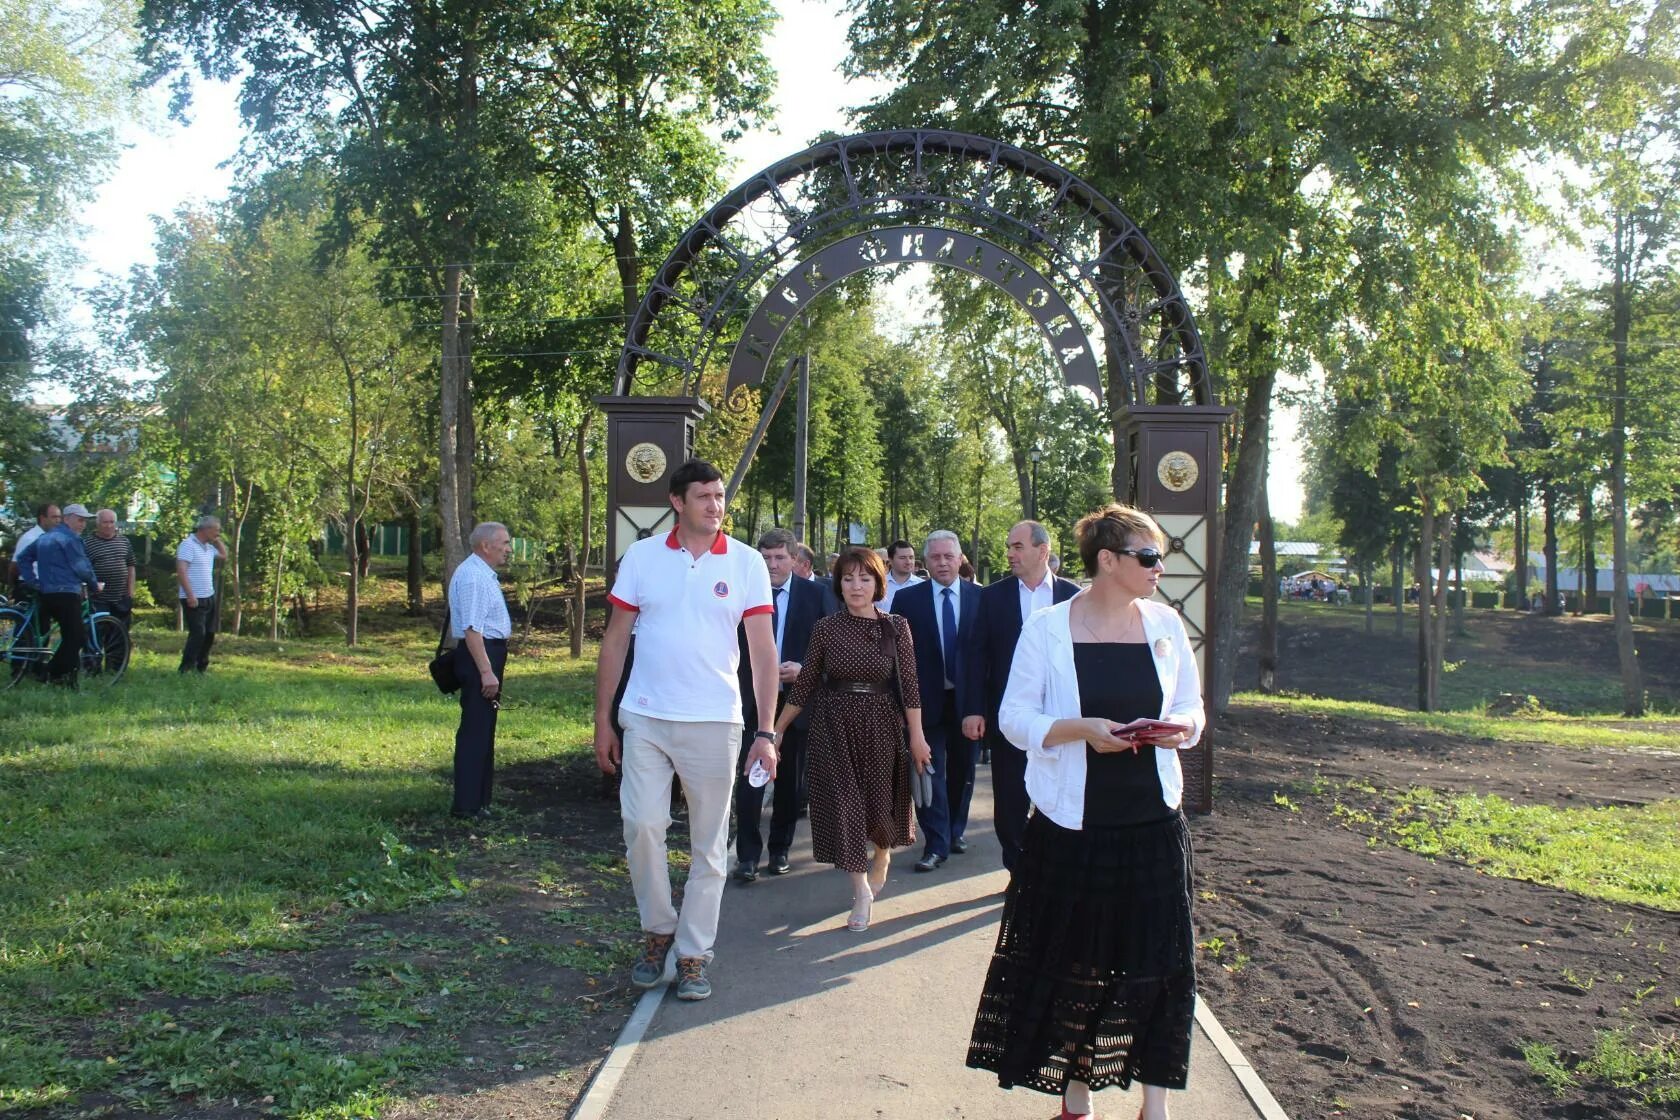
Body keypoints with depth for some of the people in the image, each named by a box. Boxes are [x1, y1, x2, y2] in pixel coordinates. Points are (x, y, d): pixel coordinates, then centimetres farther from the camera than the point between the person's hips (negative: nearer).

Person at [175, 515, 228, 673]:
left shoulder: (209, 547, 12)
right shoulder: (188, 545, -14)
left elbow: (224, 555, 30)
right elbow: (181, 571, -22)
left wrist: (217, 541, 12)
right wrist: (190, 595, -26)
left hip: (209, 598, 9)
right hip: (194, 599, -9)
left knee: (209, 633, 13)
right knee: (198, 633, -13)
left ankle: (201, 667, 24)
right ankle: (186, 669, -7)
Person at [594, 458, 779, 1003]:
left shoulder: (746, 562, -1)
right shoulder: (642, 556, 2)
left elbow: (763, 650, -2)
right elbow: (614, 641, 5)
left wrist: (766, 732, -9)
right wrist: (602, 721, 2)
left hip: (714, 722, 0)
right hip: (645, 719, 0)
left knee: (709, 845, 6)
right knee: (642, 827, -5)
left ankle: (693, 954, 19)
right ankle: (658, 929, 19)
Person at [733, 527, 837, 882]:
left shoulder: (816, 595, 0)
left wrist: (803, 669, -15)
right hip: (752, 699, -1)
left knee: (791, 780, 11)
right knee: (749, 779, -5)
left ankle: (780, 849, 25)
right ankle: (747, 855, 3)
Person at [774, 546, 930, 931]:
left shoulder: (896, 627, -4)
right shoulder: (826, 629, -2)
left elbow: (909, 685, -5)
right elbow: (804, 685, 2)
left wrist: (917, 736, -7)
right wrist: (777, 729, 3)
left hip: (881, 726, 0)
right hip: (834, 726, 0)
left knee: (880, 800, 12)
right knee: (842, 802, -2)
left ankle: (882, 856, 46)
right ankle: (861, 890, 10)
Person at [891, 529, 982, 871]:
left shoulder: (979, 597, 0)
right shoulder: (907, 599, -2)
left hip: (967, 698, 2)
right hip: (926, 698, -1)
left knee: (963, 769, 14)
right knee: (930, 770, -1)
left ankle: (956, 829, 31)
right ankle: (937, 843, 4)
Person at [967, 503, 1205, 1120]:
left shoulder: (1165, 624, 4)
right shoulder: (1048, 628, -6)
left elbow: (1192, 707, 12)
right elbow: (1015, 717, -5)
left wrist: (1180, 728, -11)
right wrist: (1082, 729, -21)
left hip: (1152, 822, 3)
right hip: (1072, 827, -3)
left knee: (1158, 964, 4)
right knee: (1072, 965, 8)